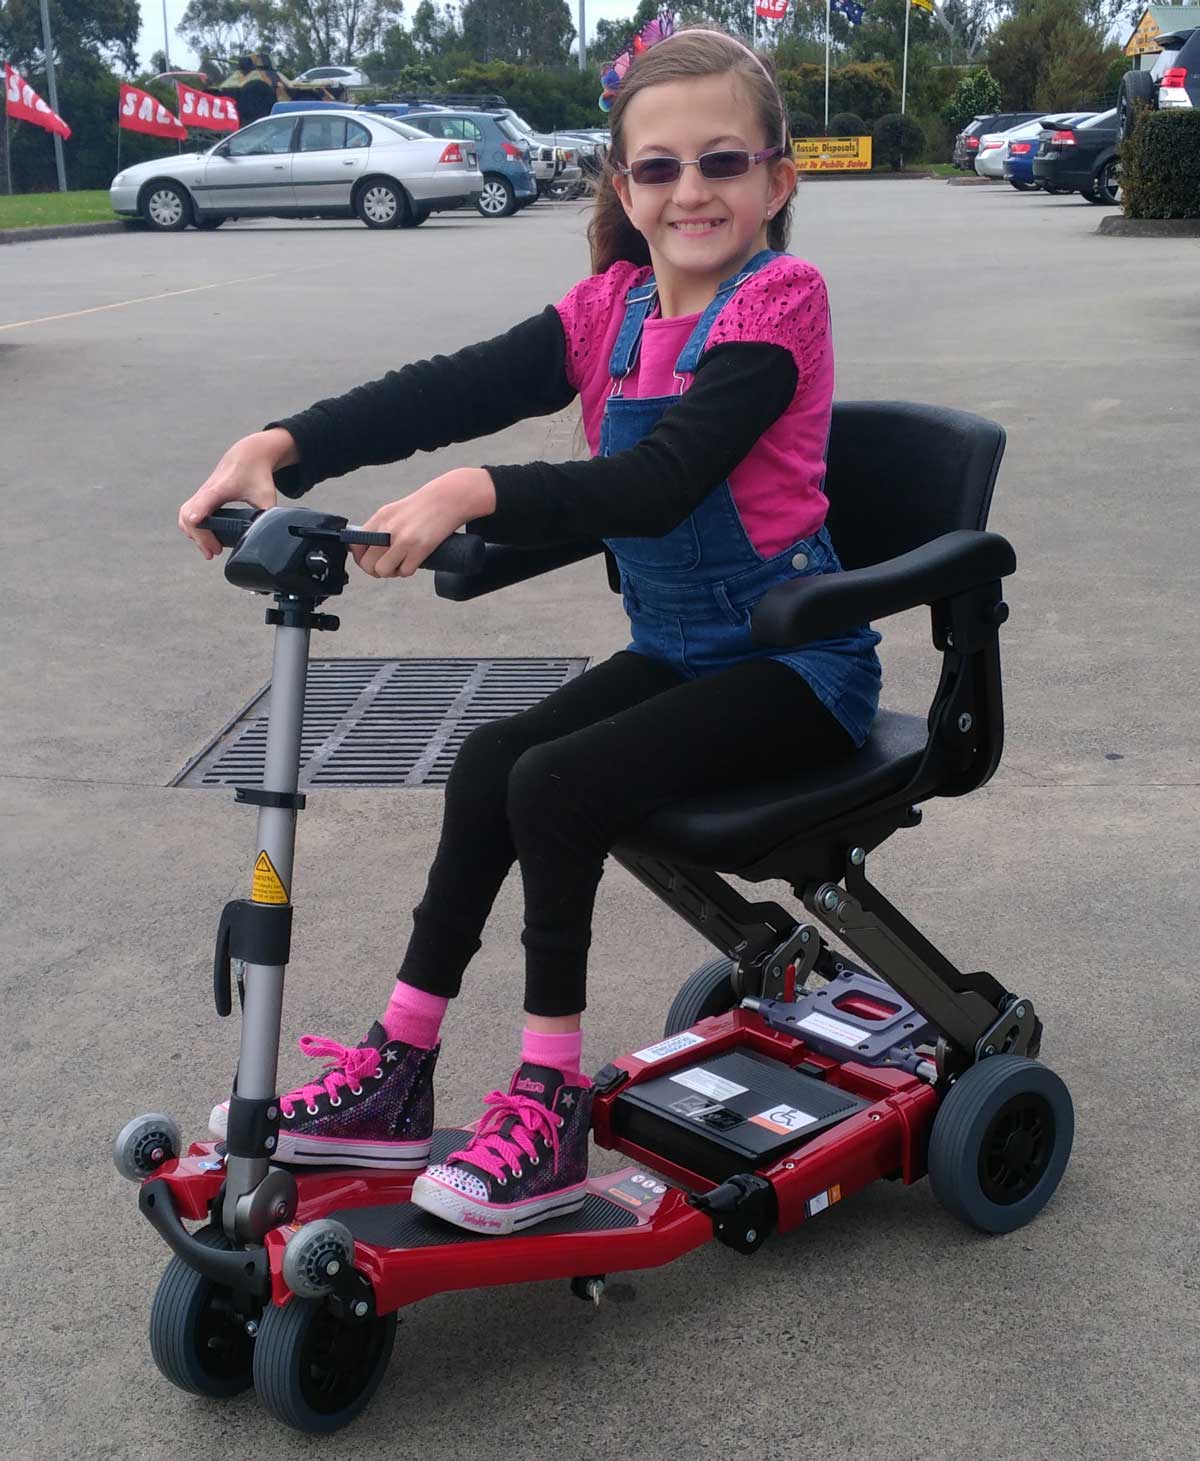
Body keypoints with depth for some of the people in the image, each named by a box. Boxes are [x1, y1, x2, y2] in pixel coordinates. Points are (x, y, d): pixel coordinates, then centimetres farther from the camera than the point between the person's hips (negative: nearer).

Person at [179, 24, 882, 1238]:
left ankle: (549, 1100, -7)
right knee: (490, 760, -8)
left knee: (554, 783, -21)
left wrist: (475, 495, -42)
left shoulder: (778, 299, -15)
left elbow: (664, 479, -30)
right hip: (675, 647, 7)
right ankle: (397, 1071, 2)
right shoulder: (614, 306, 4)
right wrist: (281, 447, -24)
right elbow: (455, 389, -10)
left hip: (794, 661, -6)